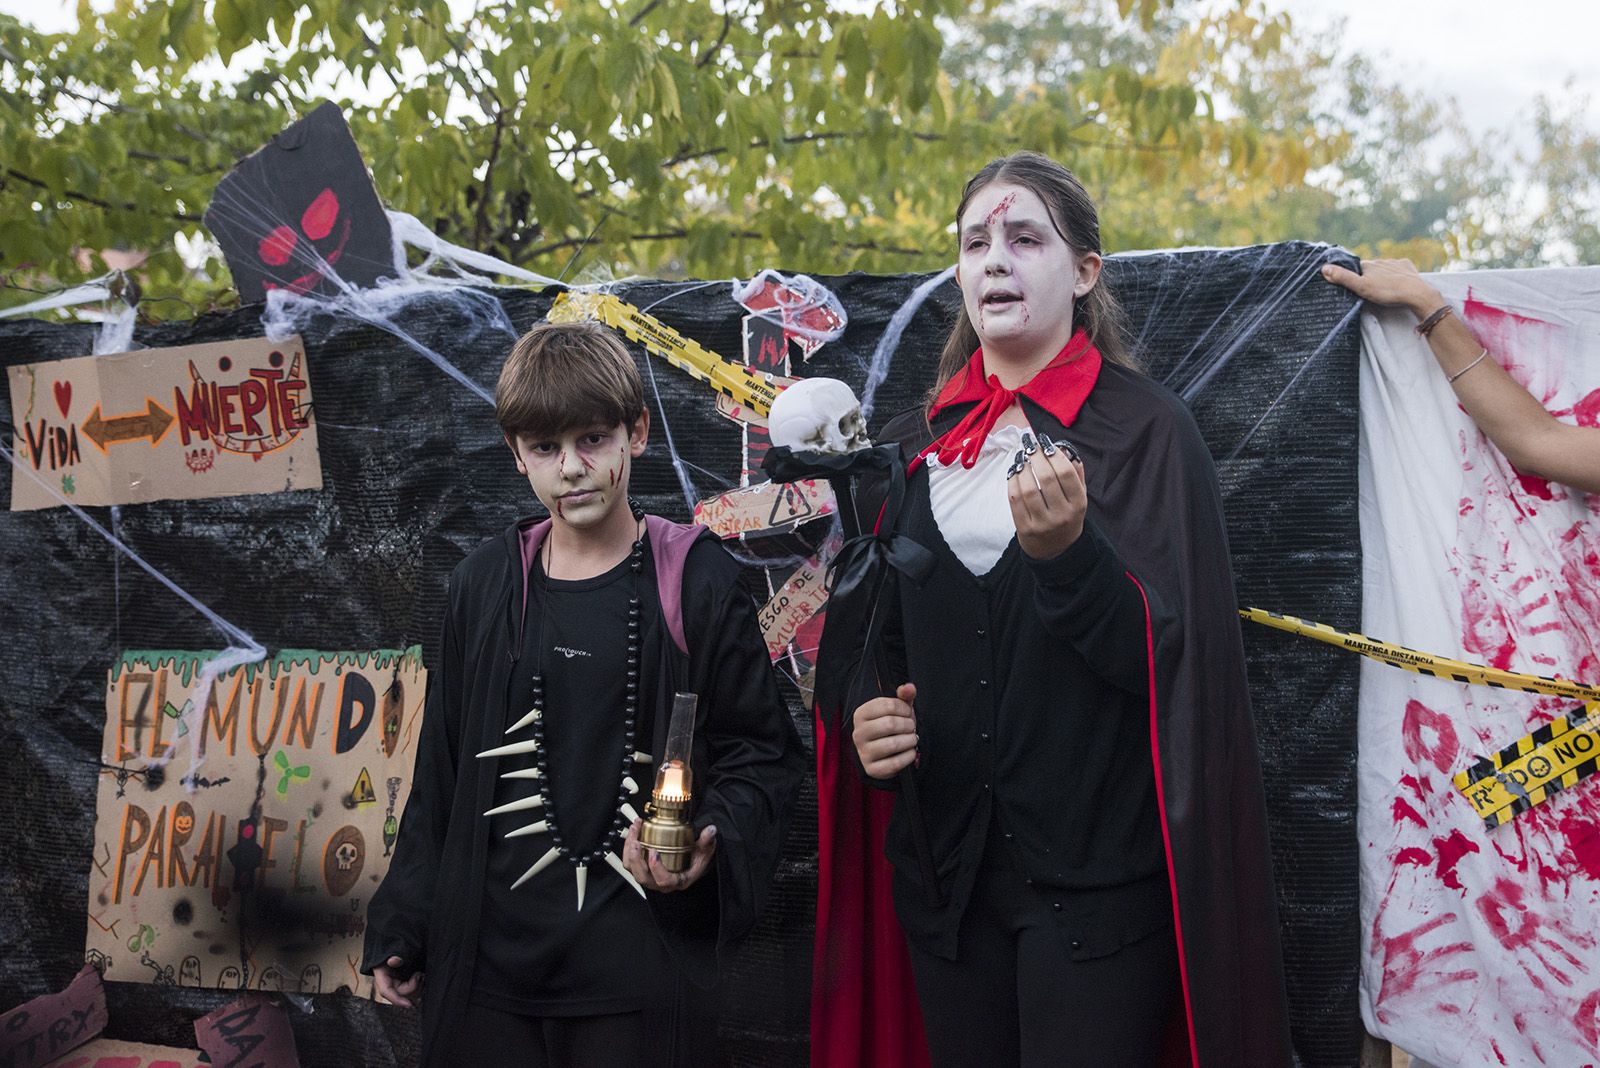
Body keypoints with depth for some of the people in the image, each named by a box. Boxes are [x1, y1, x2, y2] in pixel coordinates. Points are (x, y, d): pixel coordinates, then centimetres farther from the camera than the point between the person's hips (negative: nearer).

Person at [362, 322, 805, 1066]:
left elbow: (761, 752, 2)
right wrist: (399, 928, 13)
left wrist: (710, 843, -17)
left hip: (642, 968, -3)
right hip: (490, 958, 3)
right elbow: (442, 767, 13)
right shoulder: (485, 585, 7)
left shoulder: (695, 581, -2)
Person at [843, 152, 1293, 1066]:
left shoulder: (1146, 429, -5)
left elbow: (1172, 662, -12)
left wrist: (1066, 549, -27)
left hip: (1097, 879, -4)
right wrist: (872, 714, -4)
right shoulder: (915, 445, 10)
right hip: (948, 872, 5)